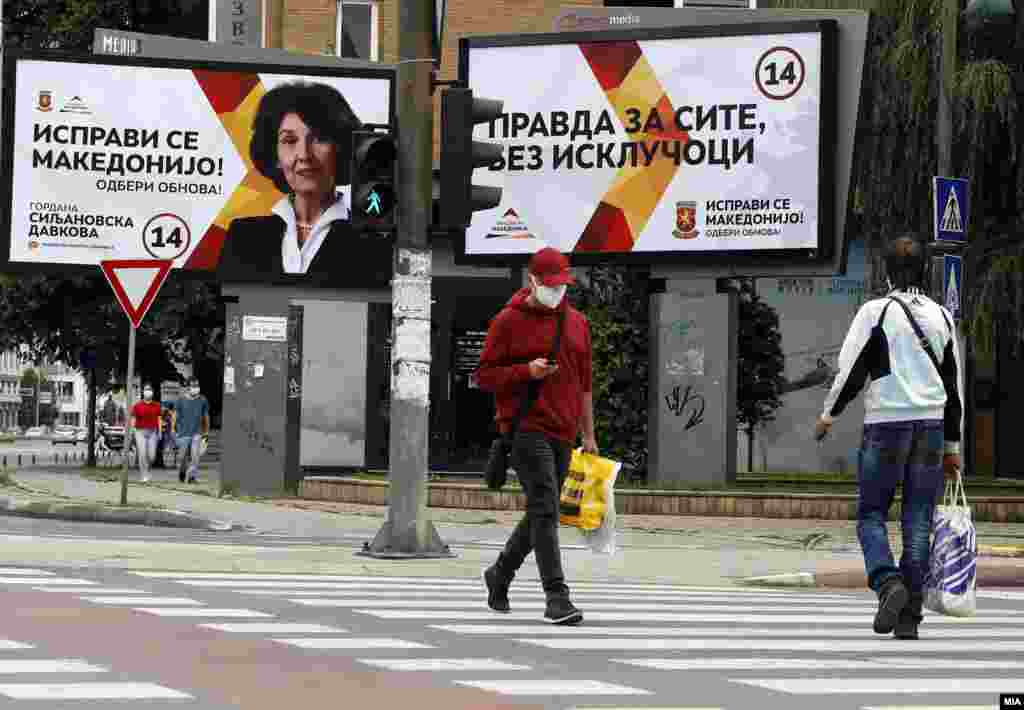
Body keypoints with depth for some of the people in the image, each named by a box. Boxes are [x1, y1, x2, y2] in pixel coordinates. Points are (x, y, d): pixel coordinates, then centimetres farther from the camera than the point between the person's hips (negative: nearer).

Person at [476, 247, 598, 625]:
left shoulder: (577, 323, 15)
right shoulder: (508, 321, -2)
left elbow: (583, 382, 19)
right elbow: (484, 375, -1)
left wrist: (589, 435, 16)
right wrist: (527, 371, -17)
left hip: (562, 433, 6)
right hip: (526, 430, -6)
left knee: (540, 514, 14)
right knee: (545, 509, -16)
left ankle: (500, 574, 35)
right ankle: (556, 596, -19)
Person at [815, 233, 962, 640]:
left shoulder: (875, 312, -4)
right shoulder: (941, 317, 10)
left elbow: (851, 372, -8)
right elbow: (953, 385, 13)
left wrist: (828, 416, 8)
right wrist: (951, 446, 18)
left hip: (885, 424, -3)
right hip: (931, 424, 3)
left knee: (871, 515, 6)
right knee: (918, 522, 4)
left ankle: (888, 584, -19)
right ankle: (910, 616, 1)